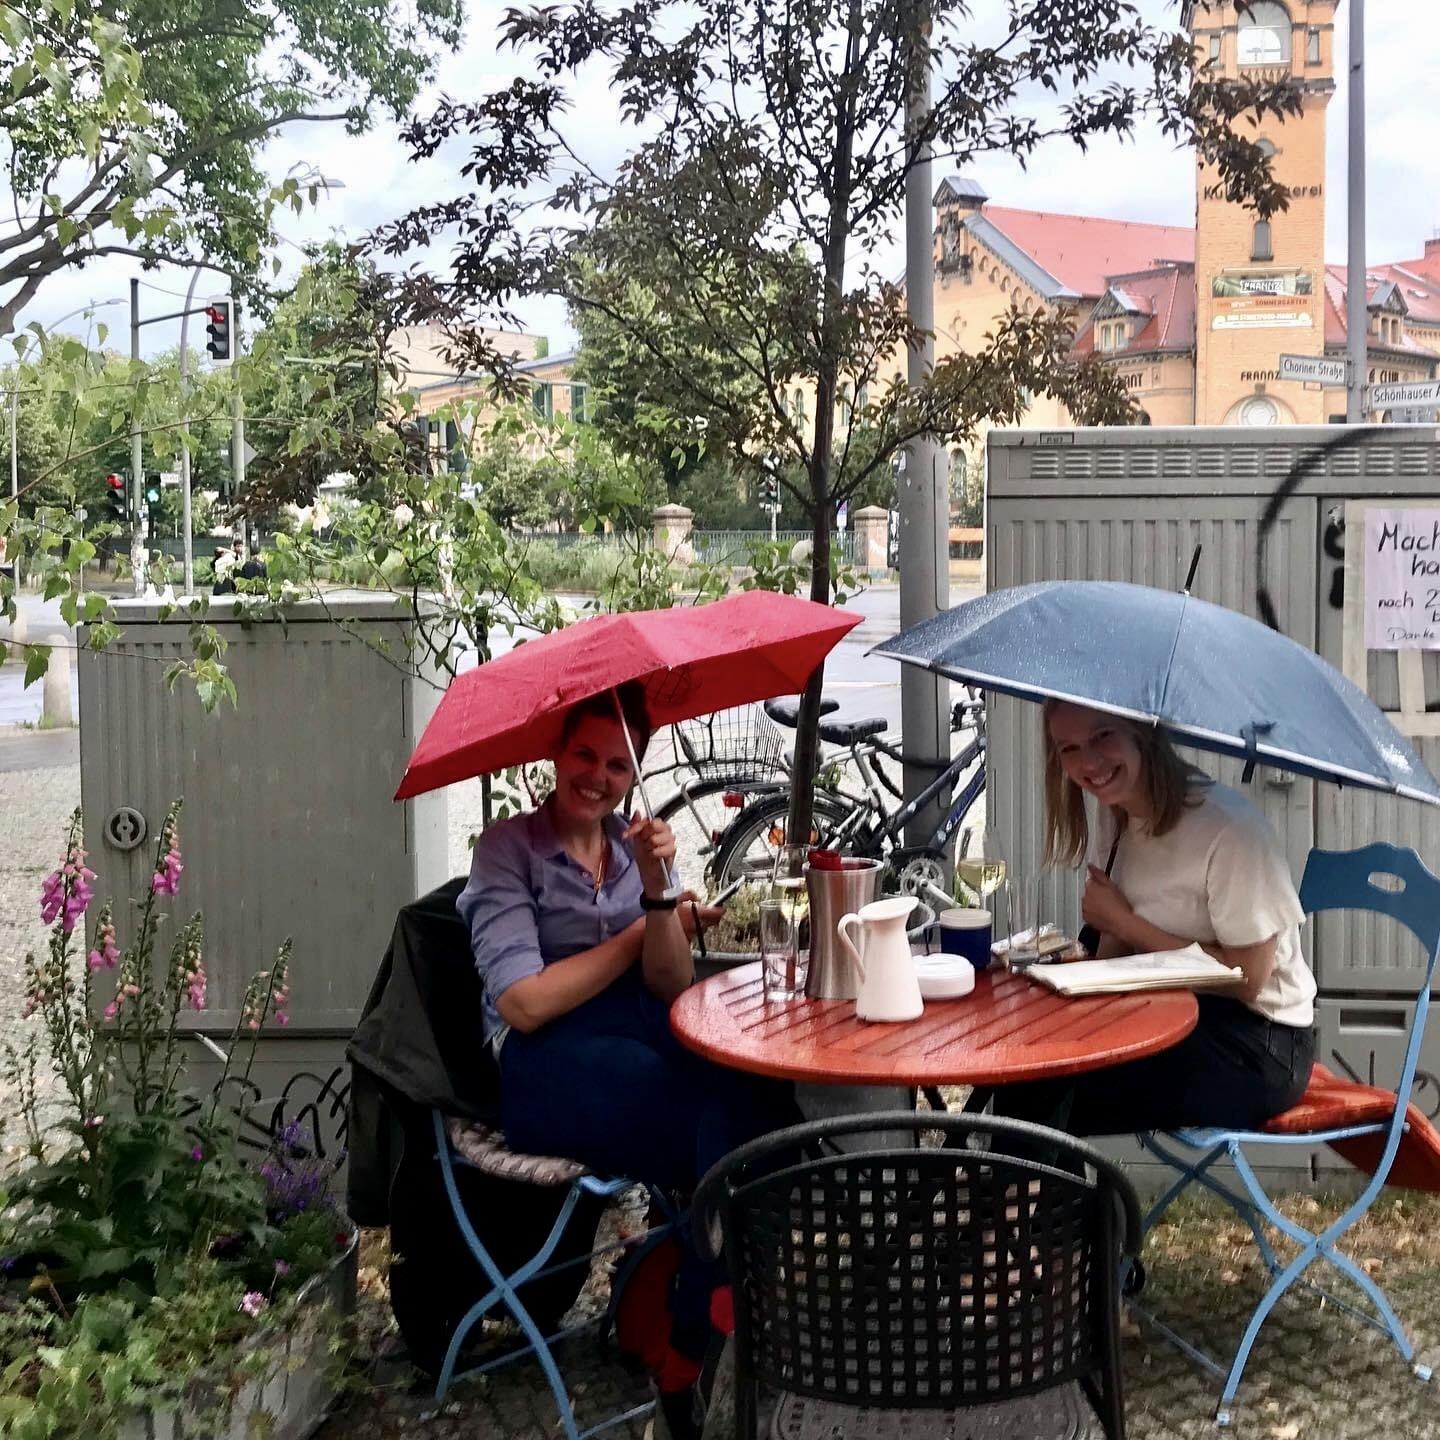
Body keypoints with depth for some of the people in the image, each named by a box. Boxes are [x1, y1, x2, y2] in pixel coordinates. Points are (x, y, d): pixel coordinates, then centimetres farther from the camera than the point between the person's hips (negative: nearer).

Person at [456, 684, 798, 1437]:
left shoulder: (636, 843, 13)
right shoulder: (508, 847, 0)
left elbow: (671, 989, 2)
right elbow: (524, 1004, -11)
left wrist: (655, 887, -15)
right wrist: (645, 930, -4)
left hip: (647, 1037, 5)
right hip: (548, 1066, -5)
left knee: (759, 1086, -30)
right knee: (738, 1126, -30)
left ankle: (685, 1348, -16)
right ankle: (685, 1361, -11)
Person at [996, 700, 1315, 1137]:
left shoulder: (1228, 826, -20)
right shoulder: (1115, 820, 5)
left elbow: (1246, 980, -19)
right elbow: (1116, 949, 9)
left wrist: (1123, 921, -16)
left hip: (1256, 1047, -7)